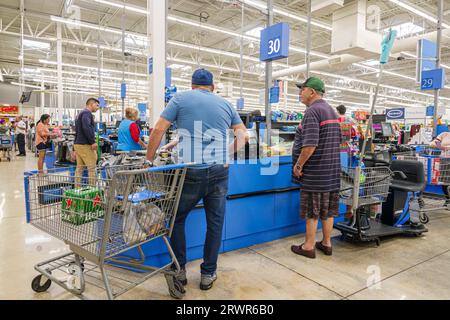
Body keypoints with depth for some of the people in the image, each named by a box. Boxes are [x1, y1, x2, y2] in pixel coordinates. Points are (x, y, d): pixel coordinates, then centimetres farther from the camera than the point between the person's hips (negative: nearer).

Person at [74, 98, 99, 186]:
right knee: (92, 168, -4)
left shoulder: (81, 114, 22)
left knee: (79, 168, 12)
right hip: (85, 145, -10)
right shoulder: (87, 113, -11)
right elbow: (86, 128, -26)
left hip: (77, 144, 10)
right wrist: (93, 142, -21)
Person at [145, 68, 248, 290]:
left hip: (190, 173, -2)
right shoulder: (225, 104, 14)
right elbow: (243, 135, 17)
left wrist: (149, 159, 9)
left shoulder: (181, 98, 5)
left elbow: (158, 130, 0)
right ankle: (208, 274, 24)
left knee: (177, 219, 18)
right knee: (215, 223, 14)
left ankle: (179, 270, 25)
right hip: (219, 173, 3)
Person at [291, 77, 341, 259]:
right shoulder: (332, 111, 15)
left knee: (312, 211, 2)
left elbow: (310, 145, -25)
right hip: (332, 170, 9)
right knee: (328, 210, 15)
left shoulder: (312, 111, -16)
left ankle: (309, 247, 13)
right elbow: (337, 141, 19)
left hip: (315, 172, -9)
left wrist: (298, 165, -15)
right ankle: (326, 244, 26)